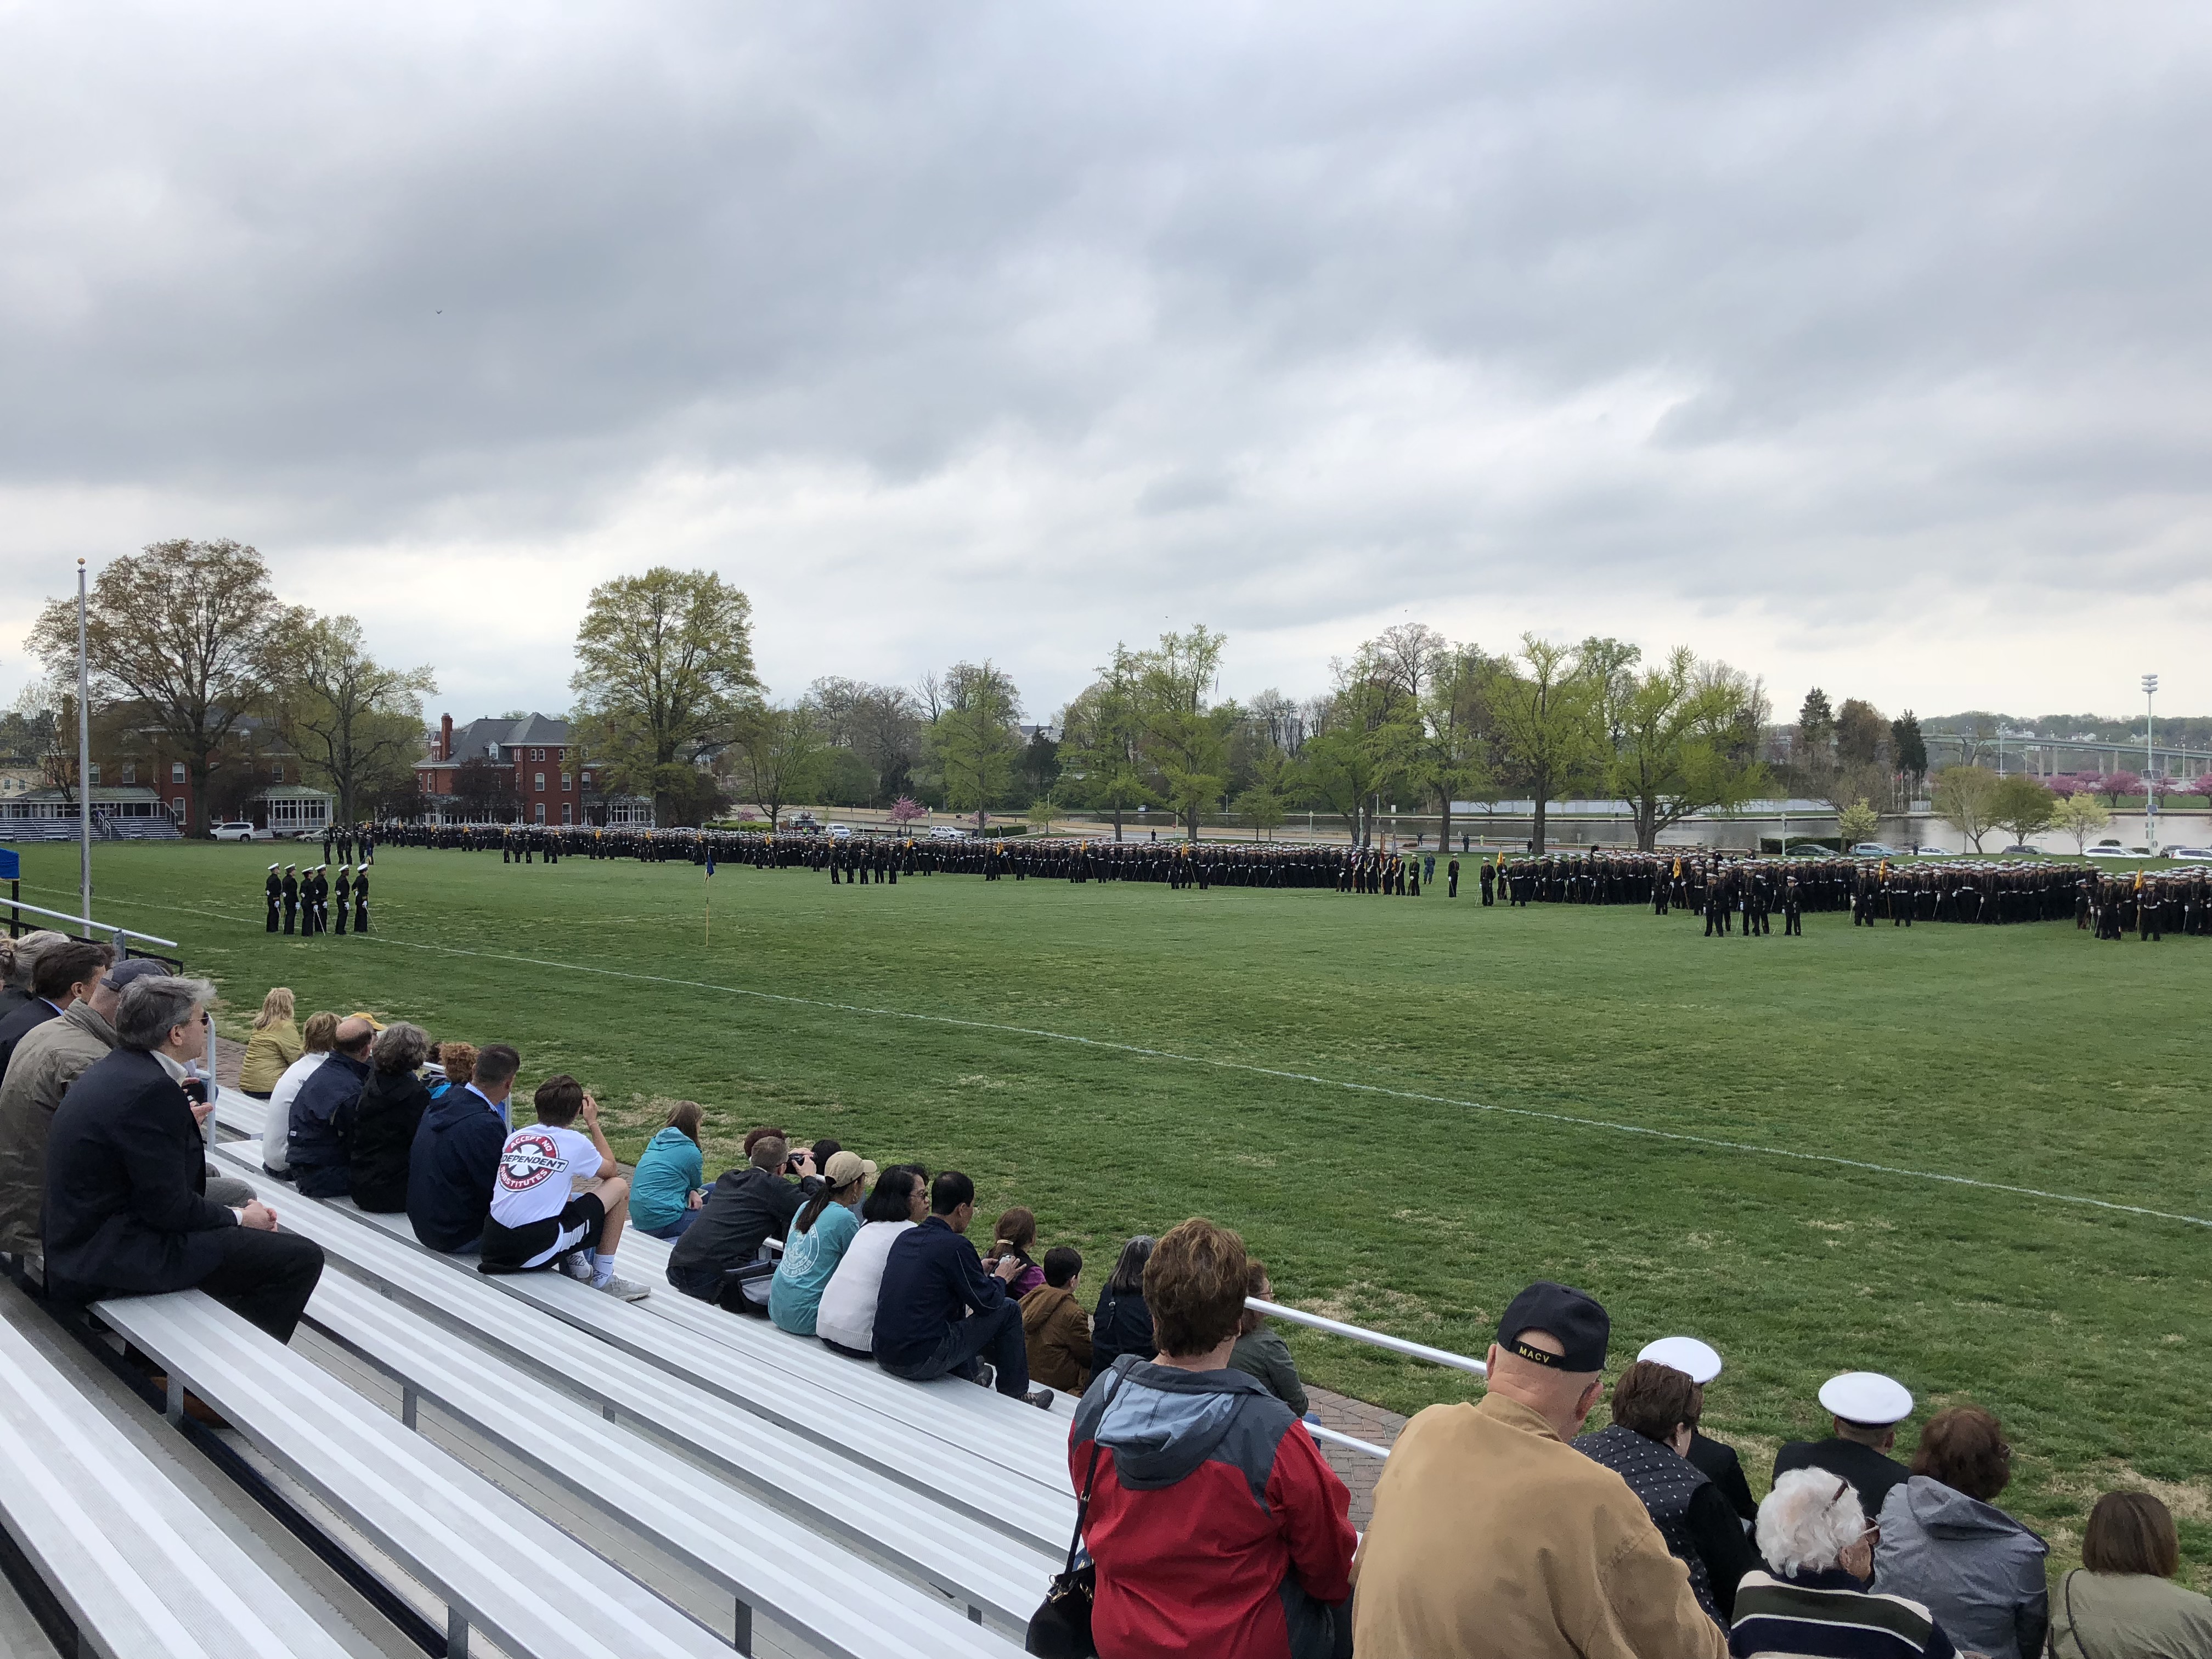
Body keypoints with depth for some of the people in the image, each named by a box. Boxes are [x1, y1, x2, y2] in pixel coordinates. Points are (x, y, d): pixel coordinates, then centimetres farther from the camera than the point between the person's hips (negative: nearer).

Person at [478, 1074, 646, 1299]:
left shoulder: (515, 1137, 12)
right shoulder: (575, 1143, -1)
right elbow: (612, 1170, 18)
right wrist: (593, 1123, 23)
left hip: (494, 1245, 6)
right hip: (538, 1252, -6)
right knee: (619, 1187, 10)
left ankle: (573, 1264, 24)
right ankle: (603, 1278, 12)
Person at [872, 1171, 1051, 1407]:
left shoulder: (905, 1238, 7)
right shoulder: (955, 1246, -15)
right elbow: (987, 1303, -8)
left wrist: (978, 1270, 31)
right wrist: (1001, 1278, 12)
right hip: (921, 1363, -8)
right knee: (1009, 1310, 5)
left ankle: (969, 1376, 44)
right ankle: (1014, 1395, 19)